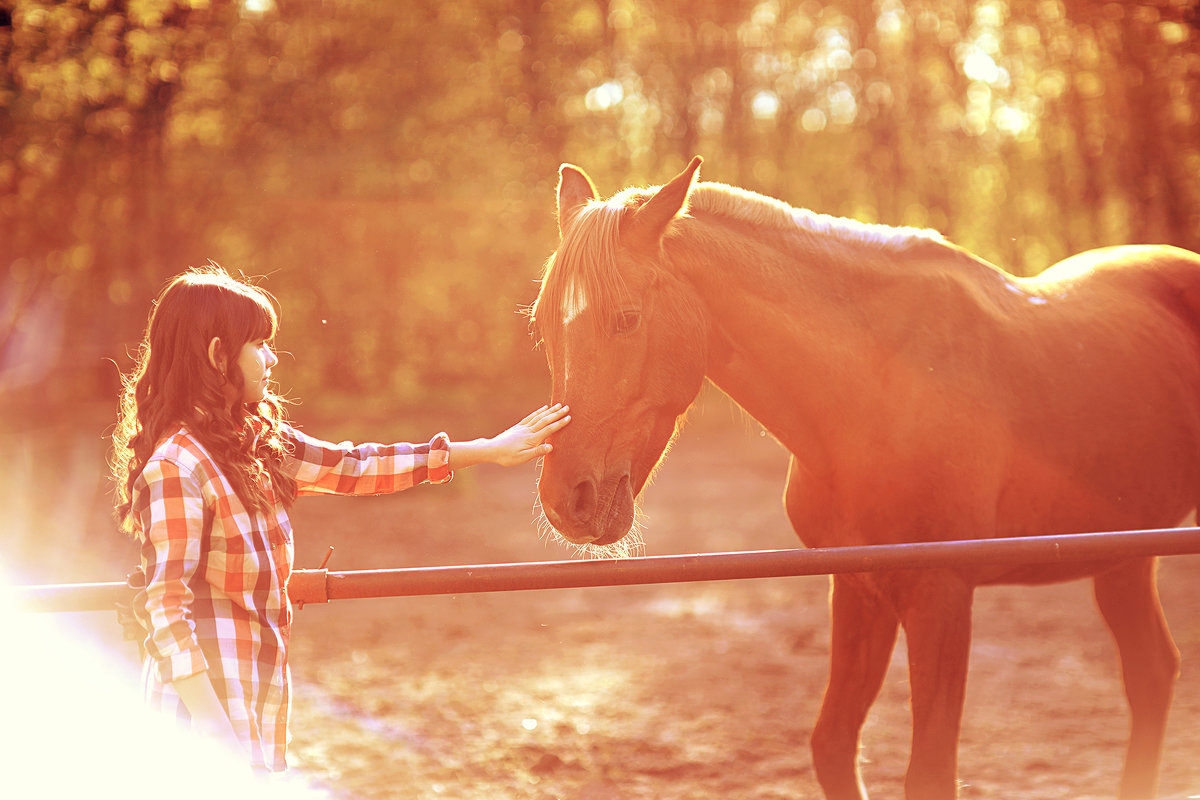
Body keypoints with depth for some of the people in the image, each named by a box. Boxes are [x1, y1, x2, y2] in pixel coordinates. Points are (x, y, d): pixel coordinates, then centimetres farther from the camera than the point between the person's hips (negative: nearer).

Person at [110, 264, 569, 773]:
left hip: (256, 698, 9)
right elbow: (167, 606, -20)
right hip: (205, 699, -9)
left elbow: (353, 467, 18)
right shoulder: (176, 464, -17)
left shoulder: (256, 440, 10)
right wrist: (218, 731, -24)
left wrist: (491, 450, 21)